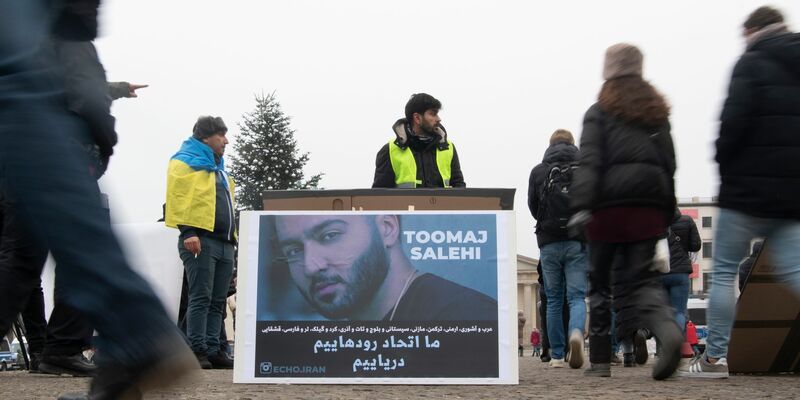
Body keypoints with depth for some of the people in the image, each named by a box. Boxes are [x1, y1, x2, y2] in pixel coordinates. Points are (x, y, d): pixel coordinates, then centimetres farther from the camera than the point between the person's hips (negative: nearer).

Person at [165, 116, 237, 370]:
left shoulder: (218, 168, 28)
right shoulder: (184, 161, 2)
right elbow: (179, 197, -10)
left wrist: (232, 238, 20)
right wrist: (188, 231, -21)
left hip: (224, 243, 8)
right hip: (200, 240, -8)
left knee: (217, 301, 6)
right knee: (200, 298, -11)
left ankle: (213, 350, 8)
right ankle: (197, 351, -11)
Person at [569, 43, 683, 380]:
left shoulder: (599, 112, 5)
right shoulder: (657, 112, 18)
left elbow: (589, 160, -9)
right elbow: (669, 163, 14)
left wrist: (581, 205, -17)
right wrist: (667, 213, 15)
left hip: (610, 203, -3)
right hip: (650, 203, 3)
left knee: (599, 282, 7)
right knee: (642, 278, 1)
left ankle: (600, 359, 9)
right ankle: (667, 329, -30)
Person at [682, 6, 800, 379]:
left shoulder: (752, 64, -5)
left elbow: (734, 121, -15)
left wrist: (725, 165, -1)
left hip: (749, 187, -6)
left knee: (723, 271, 3)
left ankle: (715, 357, 4)